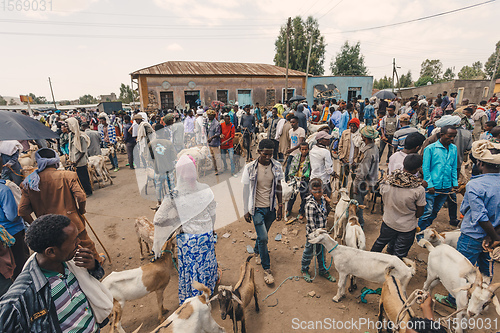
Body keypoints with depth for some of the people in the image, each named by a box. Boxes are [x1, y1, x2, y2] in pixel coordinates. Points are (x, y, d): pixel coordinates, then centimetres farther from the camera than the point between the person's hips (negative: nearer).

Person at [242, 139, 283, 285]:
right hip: (257, 208, -3)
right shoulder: (250, 168, -14)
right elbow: (246, 190, -6)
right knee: (263, 237, -4)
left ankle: (257, 251, 50)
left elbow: (278, 188, 5)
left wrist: (280, 207, 7)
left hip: (271, 207, 3)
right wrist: (246, 210, -2)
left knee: (263, 234, 19)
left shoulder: (277, 166, -6)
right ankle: (267, 269, 15)